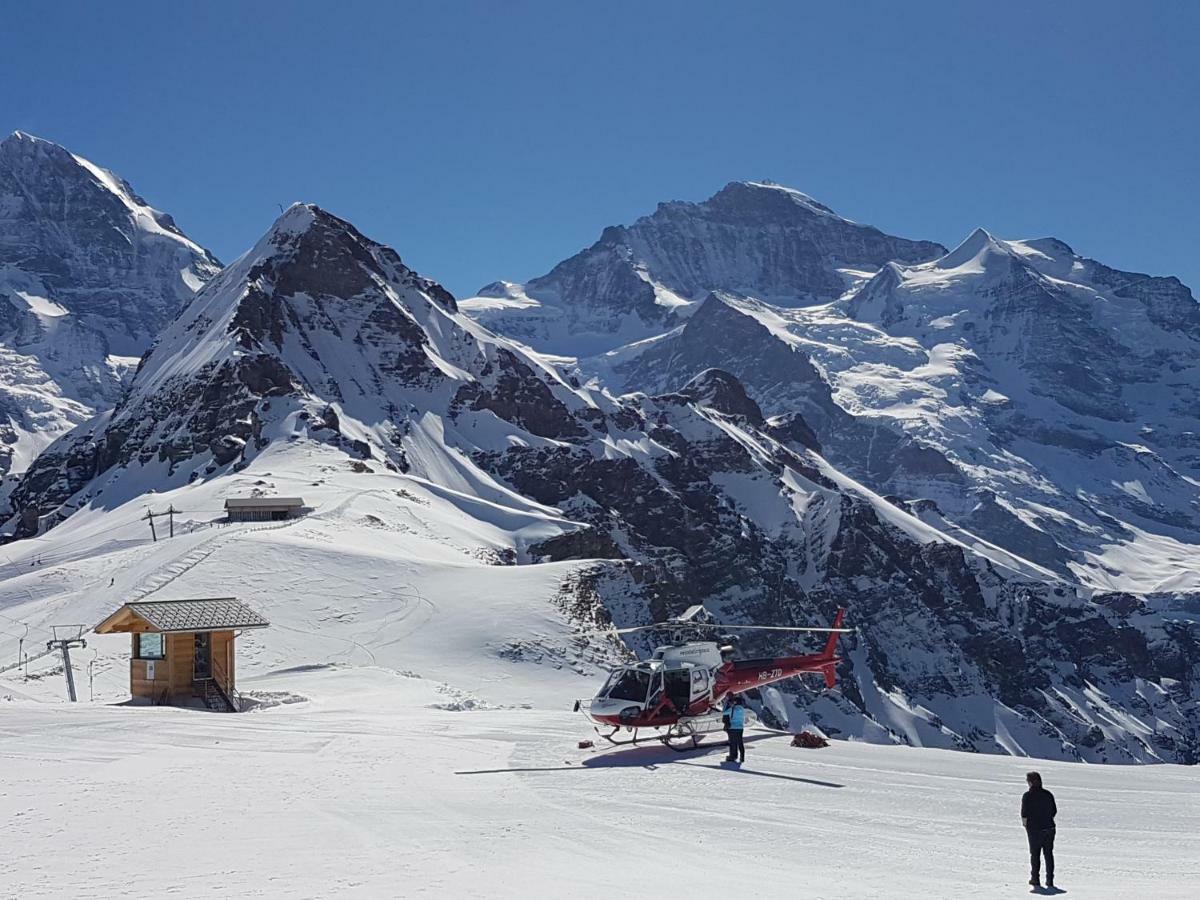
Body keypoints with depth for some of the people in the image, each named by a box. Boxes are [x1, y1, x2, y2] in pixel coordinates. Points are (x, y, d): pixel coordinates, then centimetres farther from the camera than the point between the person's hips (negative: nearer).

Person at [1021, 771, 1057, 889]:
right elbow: (1054, 811, 6)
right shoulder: (1048, 794, 2)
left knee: (1035, 854, 9)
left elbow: (1024, 814, -13)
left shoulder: (1027, 796, -11)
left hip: (1034, 829, -3)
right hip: (1049, 828, 3)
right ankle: (1050, 880, 9)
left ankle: (1035, 878, 10)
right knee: (1049, 854, 9)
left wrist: (1025, 823, 5)